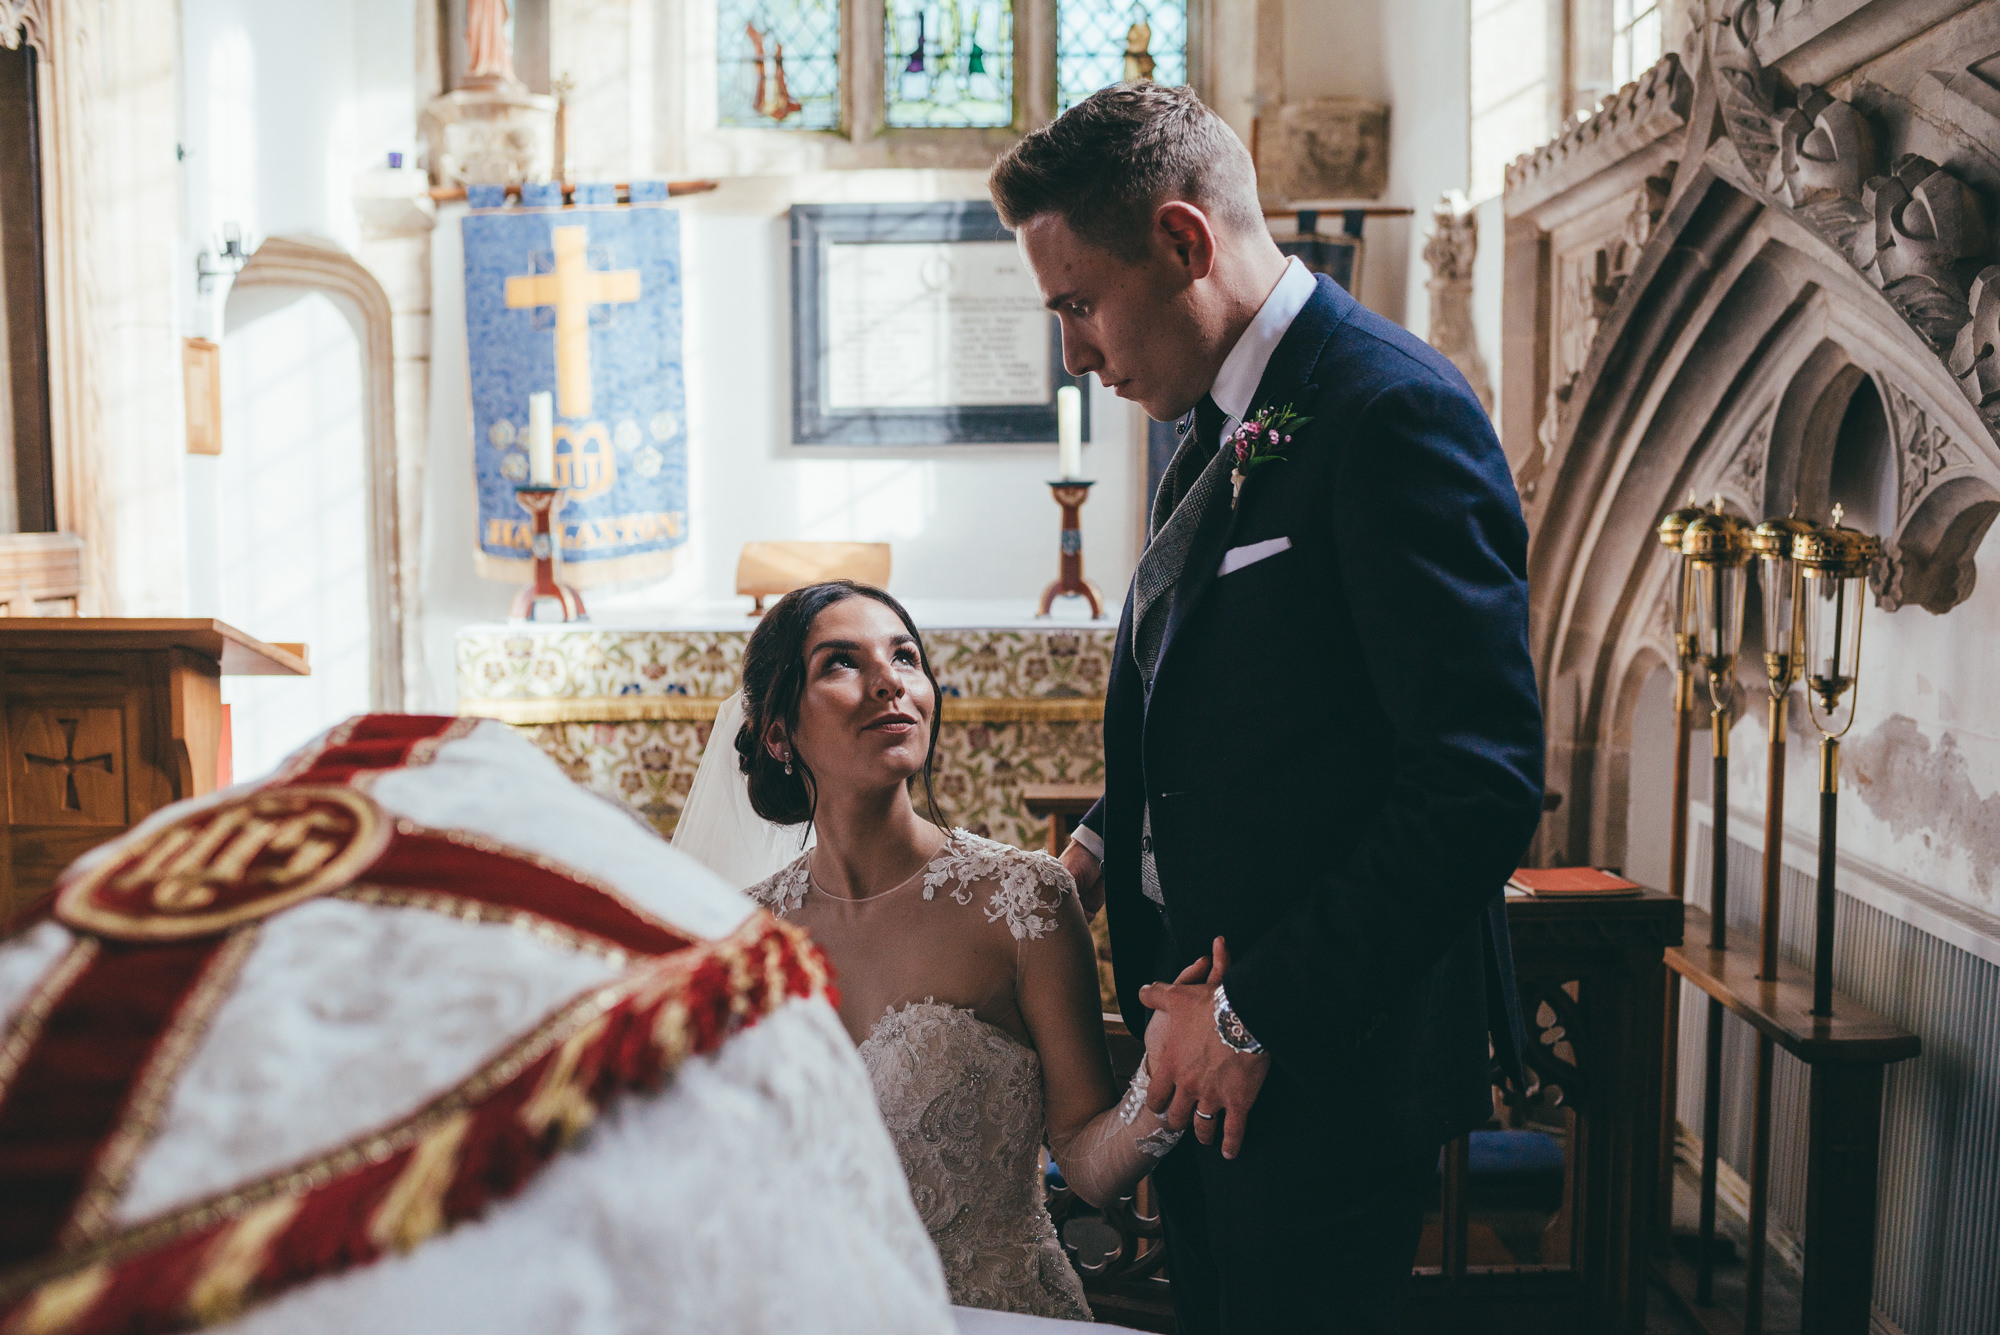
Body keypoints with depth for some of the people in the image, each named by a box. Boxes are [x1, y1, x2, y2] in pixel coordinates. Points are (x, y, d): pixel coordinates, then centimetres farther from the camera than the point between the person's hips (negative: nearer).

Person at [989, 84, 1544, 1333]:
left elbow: (1482, 782, -25)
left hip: (1326, 1050, -8)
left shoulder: (1391, 409, -19)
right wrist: (1108, 843, 3)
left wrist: (1258, 1012, -21)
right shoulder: (1217, 419, 9)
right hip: (1203, 1037, 9)